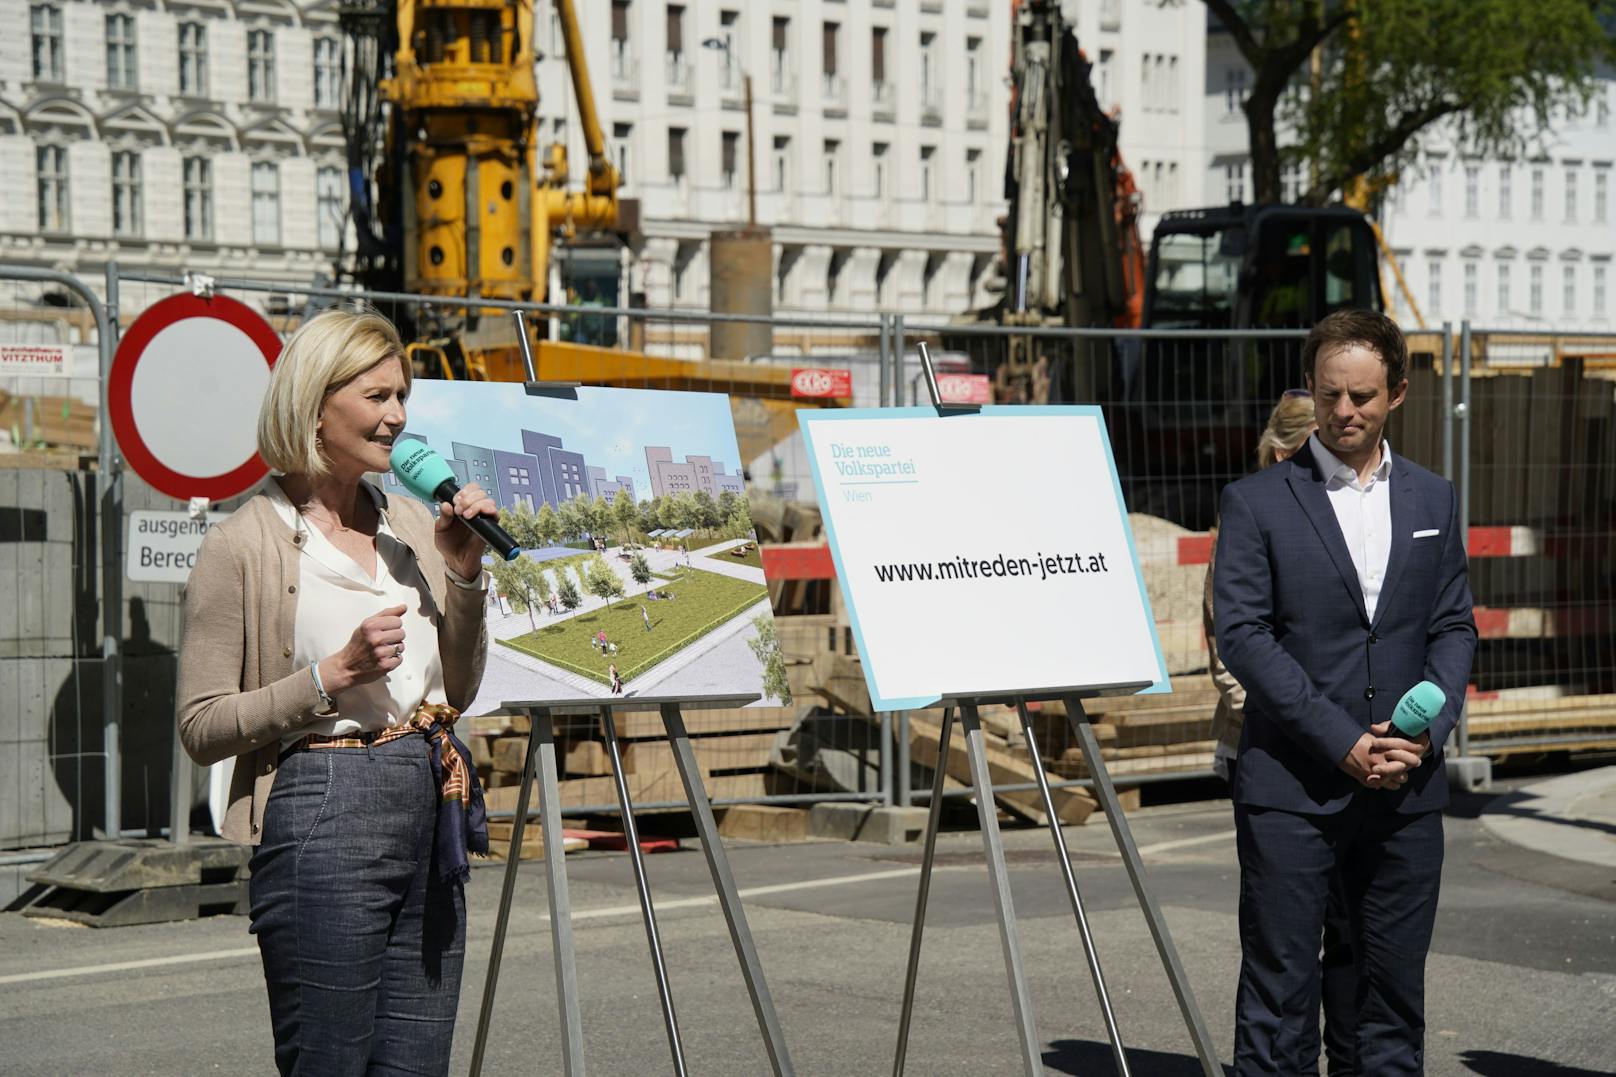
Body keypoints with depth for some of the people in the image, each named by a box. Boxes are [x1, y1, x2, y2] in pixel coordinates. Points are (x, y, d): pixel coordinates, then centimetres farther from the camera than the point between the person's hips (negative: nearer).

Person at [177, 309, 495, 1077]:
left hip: (431, 812, 6)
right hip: (323, 822, -6)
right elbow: (201, 727, -8)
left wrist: (464, 573, 4)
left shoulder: (410, 524, 13)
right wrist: (333, 674, -17)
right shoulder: (244, 546, -6)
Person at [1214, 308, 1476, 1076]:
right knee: (1277, 991, -2)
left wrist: (1430, 728, -6)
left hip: (1406, 786, 4)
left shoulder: (1433, 500, 12)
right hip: (1292, 788, -4)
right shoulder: (1256, 501, -1)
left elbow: (1454, 627, 12)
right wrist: (1340, 740, -14)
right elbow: (1241, 633, -8)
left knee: (1396, 986, 7)